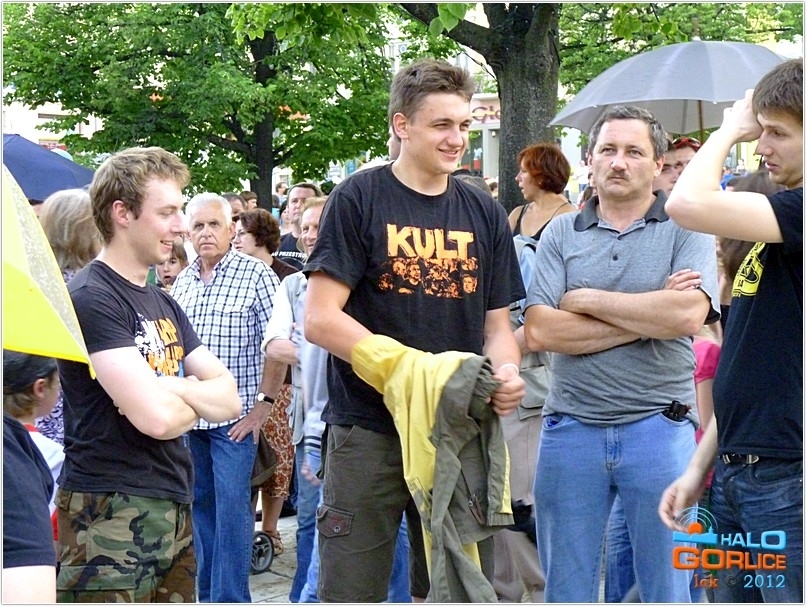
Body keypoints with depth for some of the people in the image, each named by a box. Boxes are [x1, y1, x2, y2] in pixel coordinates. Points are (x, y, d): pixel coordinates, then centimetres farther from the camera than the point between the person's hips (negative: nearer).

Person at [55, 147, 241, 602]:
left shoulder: (163, 303, 16)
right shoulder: (91, 298, -12)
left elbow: (230, 399, 9)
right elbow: (155, 417, -21)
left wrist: (173, 387, -12)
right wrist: (198, 398, 1)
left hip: (175, 508, 8)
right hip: (112, 513, -8)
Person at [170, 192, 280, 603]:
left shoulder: (255, 274, -6)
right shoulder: (182, 282, 10)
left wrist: (262, 403, -11)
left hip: (235, 417, -5)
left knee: (231, 504, -7)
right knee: (200, 502, 12)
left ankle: (228, 596, -1)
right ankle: (207, 591, 23)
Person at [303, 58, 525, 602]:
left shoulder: (484, 213, 10)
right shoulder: (359, 200, -4)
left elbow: (498, 323, 13)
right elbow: (321, 320, -11)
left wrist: (504, 372, -10)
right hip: (370, 430, -4)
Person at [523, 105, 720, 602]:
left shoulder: (685, 229, 2)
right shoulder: (562, 234, 7)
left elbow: (689, 315, -17)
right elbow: (539, 331, -6)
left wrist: (588, 300, -8)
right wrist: (649, 318, -10)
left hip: (658, 426, -2)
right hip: (571, 426, 2)